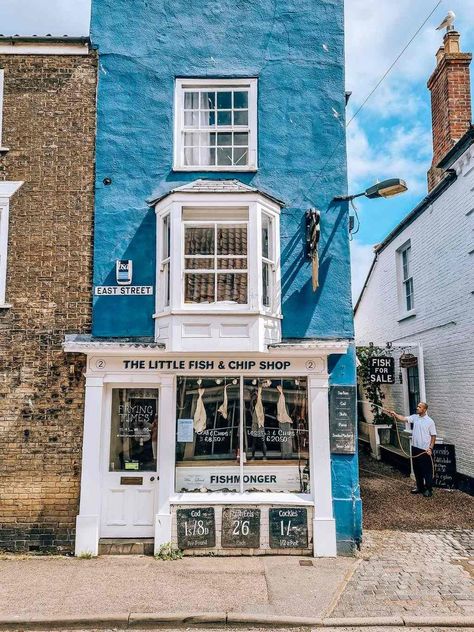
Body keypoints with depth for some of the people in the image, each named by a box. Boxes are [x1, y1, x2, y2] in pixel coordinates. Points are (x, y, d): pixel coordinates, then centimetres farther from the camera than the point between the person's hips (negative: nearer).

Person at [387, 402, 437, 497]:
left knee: (427, 470, 2)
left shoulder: (430, 421, -9)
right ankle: (420, 487, 27)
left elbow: (433, 436, -7)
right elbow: (403, 419, -10)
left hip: (425, 450, -6)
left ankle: (429, 489, 12)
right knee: (417, 469, 14)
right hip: (415, 448, 6)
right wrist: (395, 415, -28)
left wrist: (430, 448, -14)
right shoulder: (414, 417, 4)